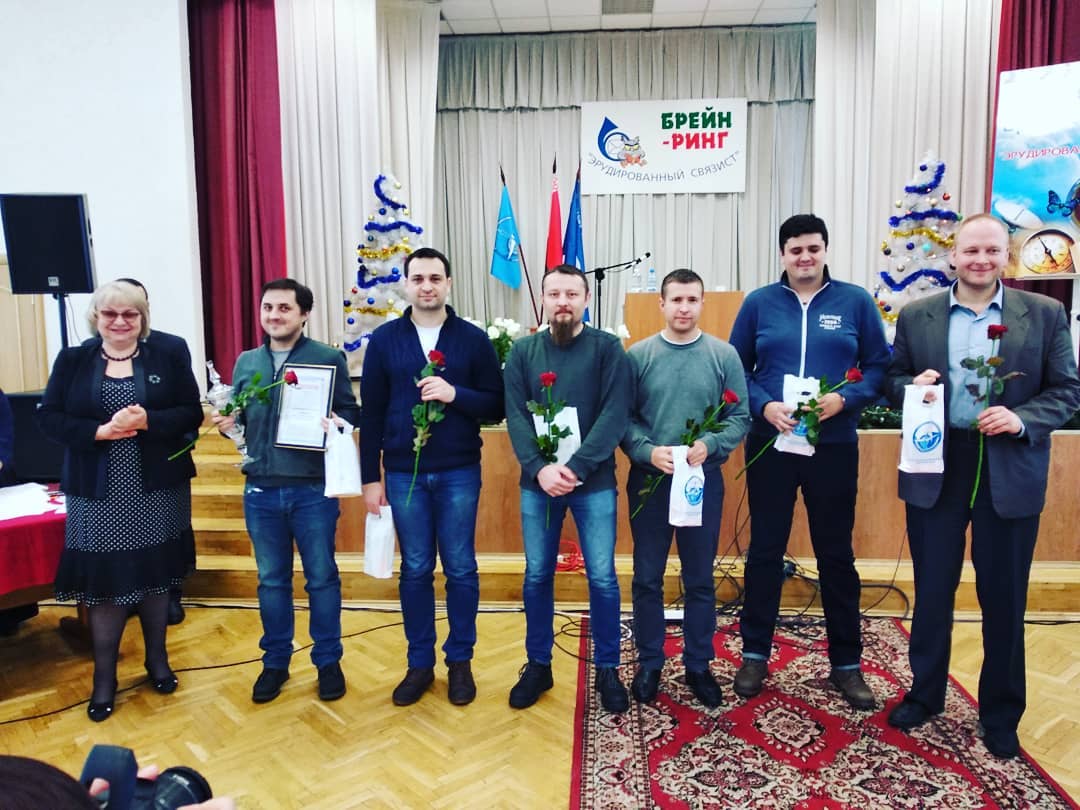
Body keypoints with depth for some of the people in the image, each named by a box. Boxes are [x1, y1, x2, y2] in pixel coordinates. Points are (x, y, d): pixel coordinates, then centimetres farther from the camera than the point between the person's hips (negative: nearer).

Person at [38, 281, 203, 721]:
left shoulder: (168, 357, 2)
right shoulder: (72, 360, 4)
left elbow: (192, 414, -3)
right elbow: (49, 418, -2)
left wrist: (148, 421, -20)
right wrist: (100, 430, -17)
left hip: (157, 491, 0)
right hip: (98, 495, 0)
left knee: (155, 575, 12)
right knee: (103, 581, 5)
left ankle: (157, 659, 32)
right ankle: (104, 676, 22)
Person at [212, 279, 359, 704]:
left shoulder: (329, 358, -2)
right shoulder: (246, 363, 11)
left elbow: (350, 411, -3)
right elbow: (238, 419, 16)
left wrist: (336, 423, -23)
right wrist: (226, 423, -5)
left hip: (313, 488, -3)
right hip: (260, 490, 4)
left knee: (322, 577, 8)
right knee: (271, 580, 14)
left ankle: (328, 662, 24)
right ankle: (275, 661, 30)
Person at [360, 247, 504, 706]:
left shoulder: (473, 339, -1)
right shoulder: (384, 340, 2)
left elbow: (496, 406, -1)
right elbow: (371, 414, 3)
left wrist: (455, 394, -19)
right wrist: (370, 478, 1)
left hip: (459, 472, -1)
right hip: (404, 473, 1)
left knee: (460, 569, 8)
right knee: (415, 570, 11)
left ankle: (460, 661, 25)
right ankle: (420, 663, 25)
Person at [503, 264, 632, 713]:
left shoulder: (608, 348, -3)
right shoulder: (523, 351, 5)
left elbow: (614, 415, -11)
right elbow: (515, 416, -2)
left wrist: (575, 468, -19)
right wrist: (540, 468, -17)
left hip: (594, 482, -2)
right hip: (537, 481, 2)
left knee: (602, 578, 5)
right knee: (537, 576, 11)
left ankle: (607, 669, 23)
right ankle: (538, 665, 29)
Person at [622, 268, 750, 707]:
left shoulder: (724, 355, -2)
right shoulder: (638, 355, -3)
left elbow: (740, 417, -2)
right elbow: (622, 417, -4)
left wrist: (709, 445, -19)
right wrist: (648, 451, -20)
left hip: (704, 480, 0)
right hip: (648, 479, 0)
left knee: (700, 580, 12)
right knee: (647, 578, 10)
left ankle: (698, 665, 29)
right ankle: (649, 662, 28)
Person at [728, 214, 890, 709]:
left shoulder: (856, 301, 3)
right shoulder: (758, 303, 3)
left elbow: (880, 366, 3)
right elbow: (735, 369, 3)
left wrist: (845, 399, -15)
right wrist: (764, 406, -14)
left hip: (834, 446, 0)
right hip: (770, 443, 0)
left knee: (836, 554, 10)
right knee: (765, 550, 8)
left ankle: (846, 663, 25)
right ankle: (755, 654, 22)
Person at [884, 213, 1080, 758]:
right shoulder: (916, 316, 3)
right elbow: (893, 381, 8)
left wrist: (1023, 419, -18)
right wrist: (912, 386, -15)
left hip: (1010, 471, 0)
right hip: (936, 468, 1)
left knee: (1003, 596, 10)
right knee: (932, 589, 12)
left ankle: (1001, 713, 30)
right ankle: (924, 694, 31)